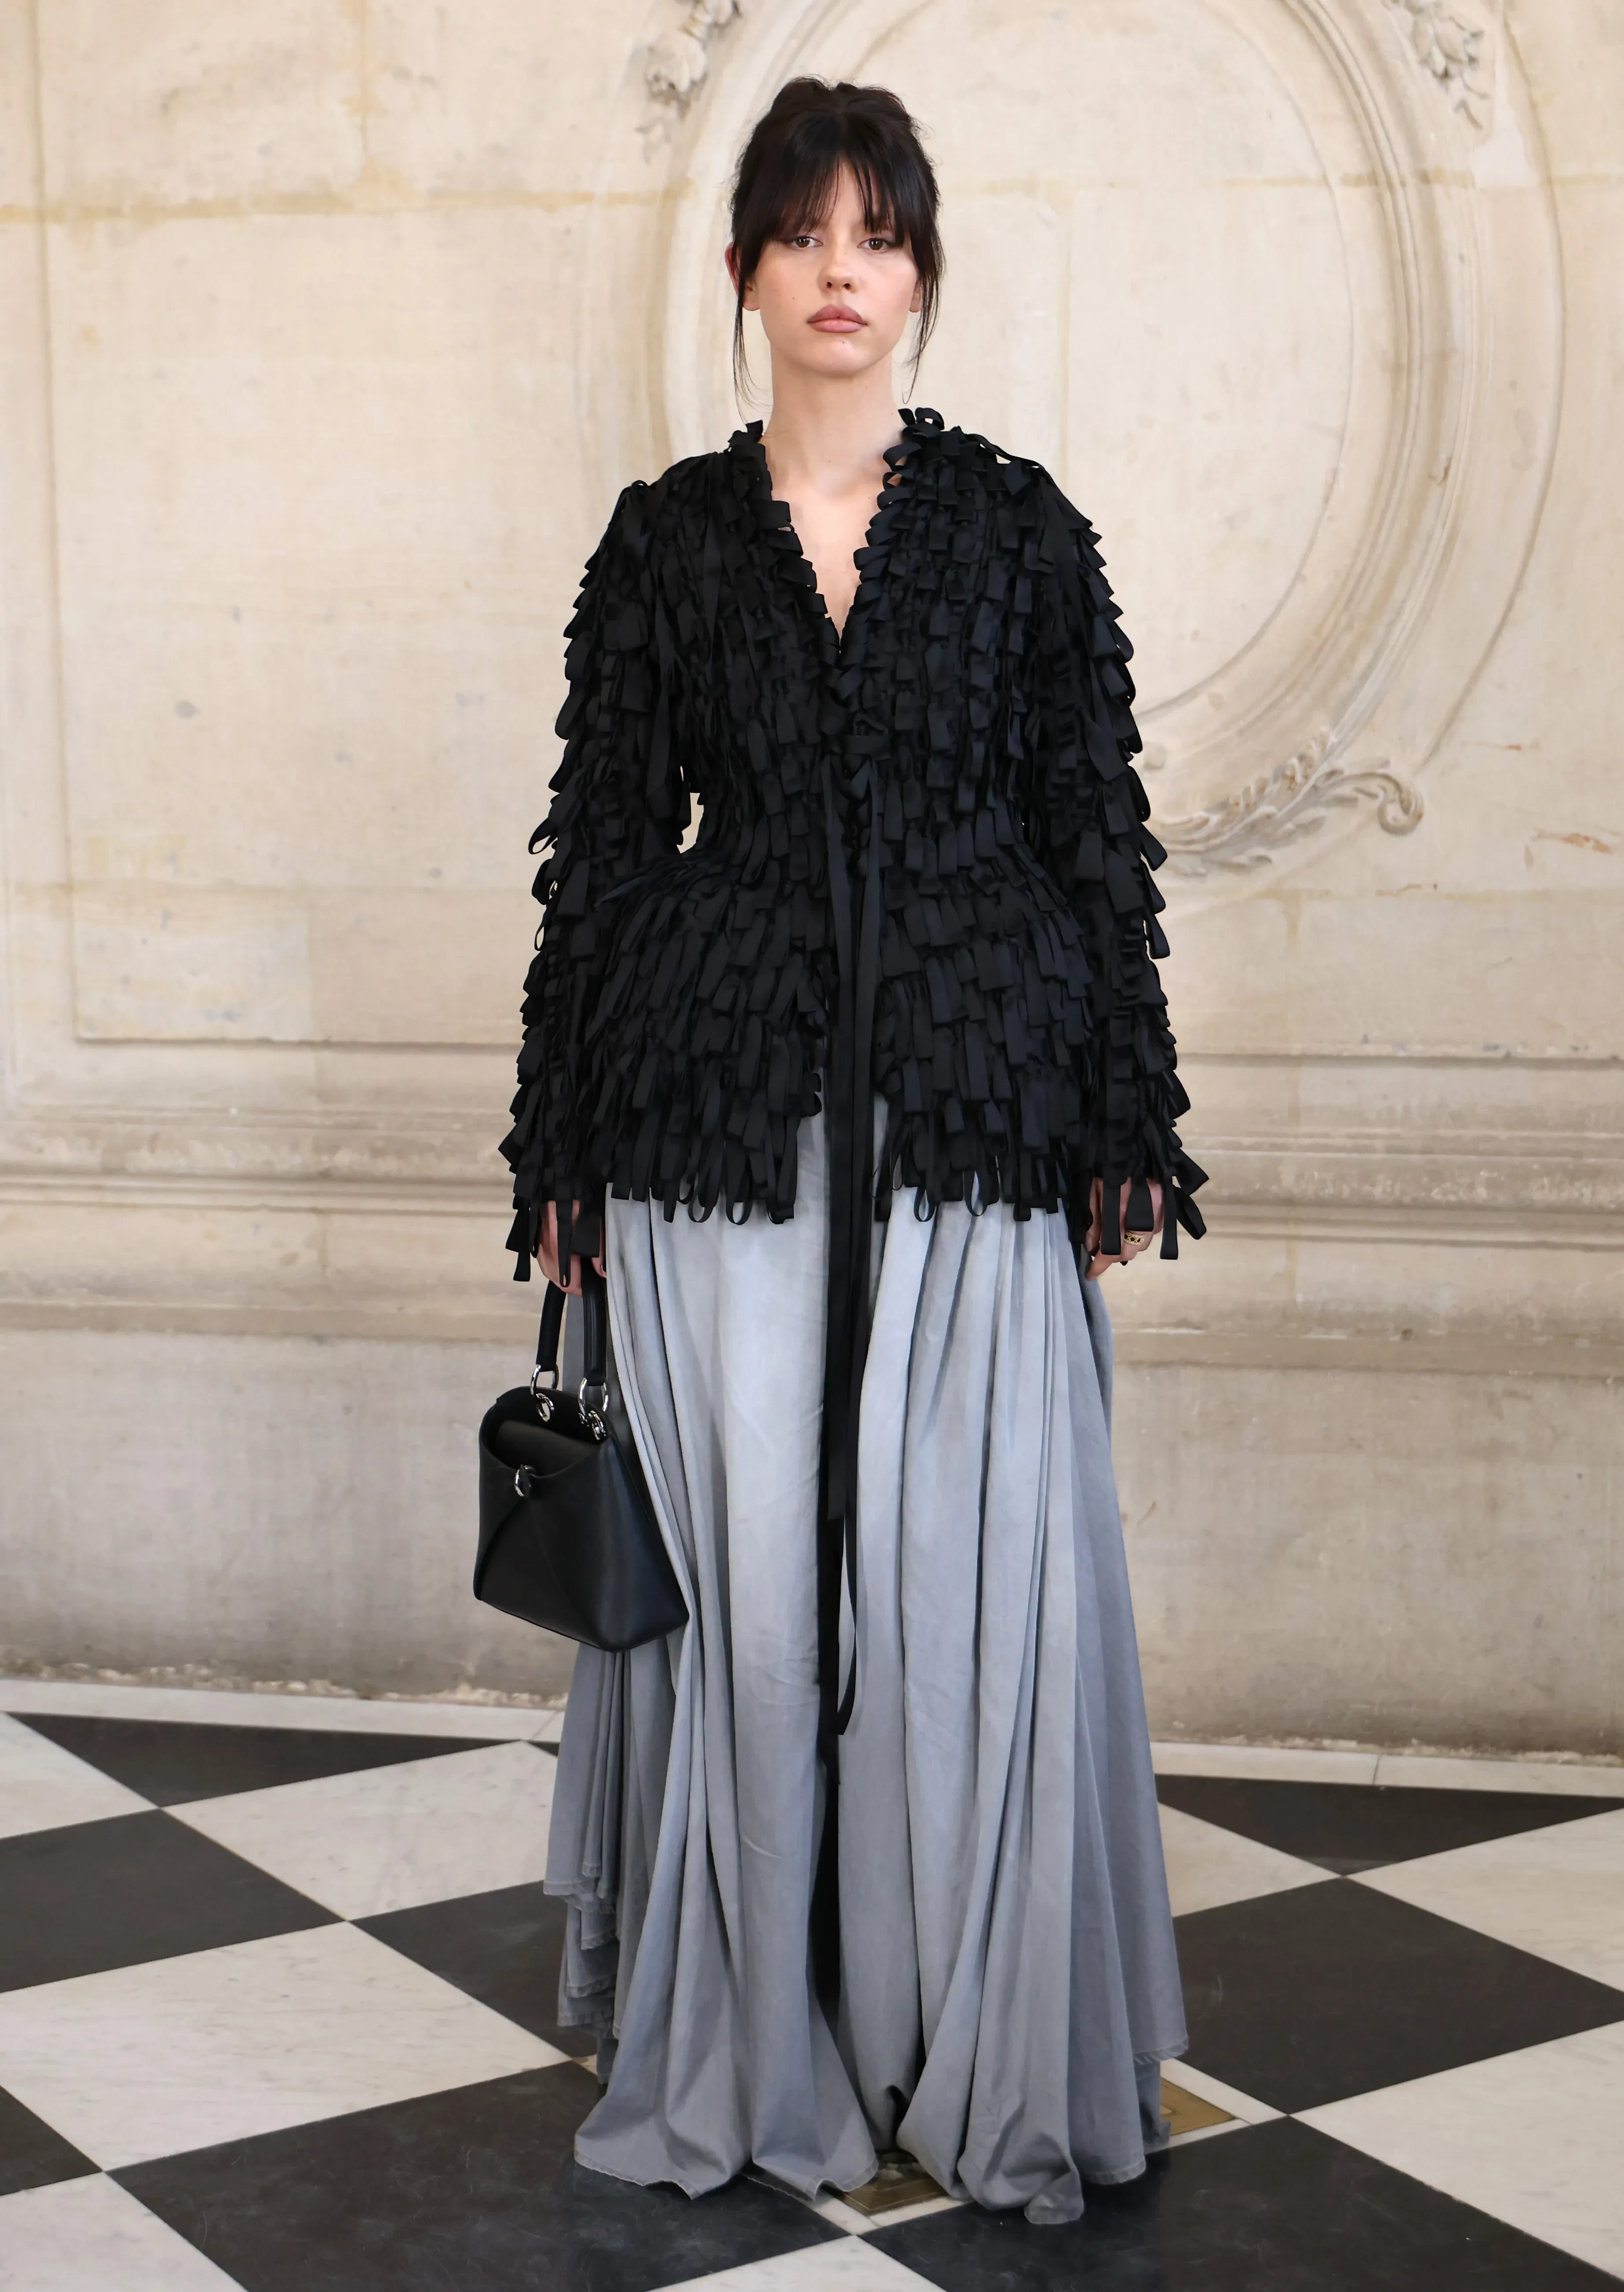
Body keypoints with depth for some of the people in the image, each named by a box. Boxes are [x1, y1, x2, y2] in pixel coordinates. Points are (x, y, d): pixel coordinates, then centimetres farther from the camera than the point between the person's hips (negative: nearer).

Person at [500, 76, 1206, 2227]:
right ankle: (753, 2047, 17)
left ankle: (986, 2053, 14)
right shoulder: (669, 538, 7)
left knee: (980, 1565, -1)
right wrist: (567, 1152, 5)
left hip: (976, 1119, 0)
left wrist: (1125, 1130, 1)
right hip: (726, 1114, 1)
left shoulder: (1016, 525, 6)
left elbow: (1101, 833, 5)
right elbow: (600, 844, 8)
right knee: (746, 1562, 3)